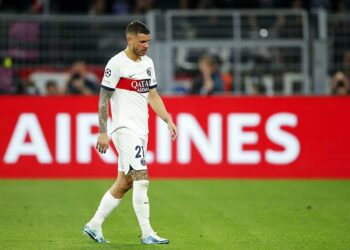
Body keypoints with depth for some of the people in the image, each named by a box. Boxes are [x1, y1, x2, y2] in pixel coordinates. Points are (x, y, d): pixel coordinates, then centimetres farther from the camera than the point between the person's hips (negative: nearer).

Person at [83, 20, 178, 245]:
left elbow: (153, 96, 20)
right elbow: (103, 99, -9)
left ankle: (94, 226, 19)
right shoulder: (116, 64, -10)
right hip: (125, 129, -8)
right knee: (141, 178, -13)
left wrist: (169, 121, 10)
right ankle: (147, 234, -10)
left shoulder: (148, 63, 13)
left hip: (141, 130, 8)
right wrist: (102, 132, -14)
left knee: (124, 182, 10)